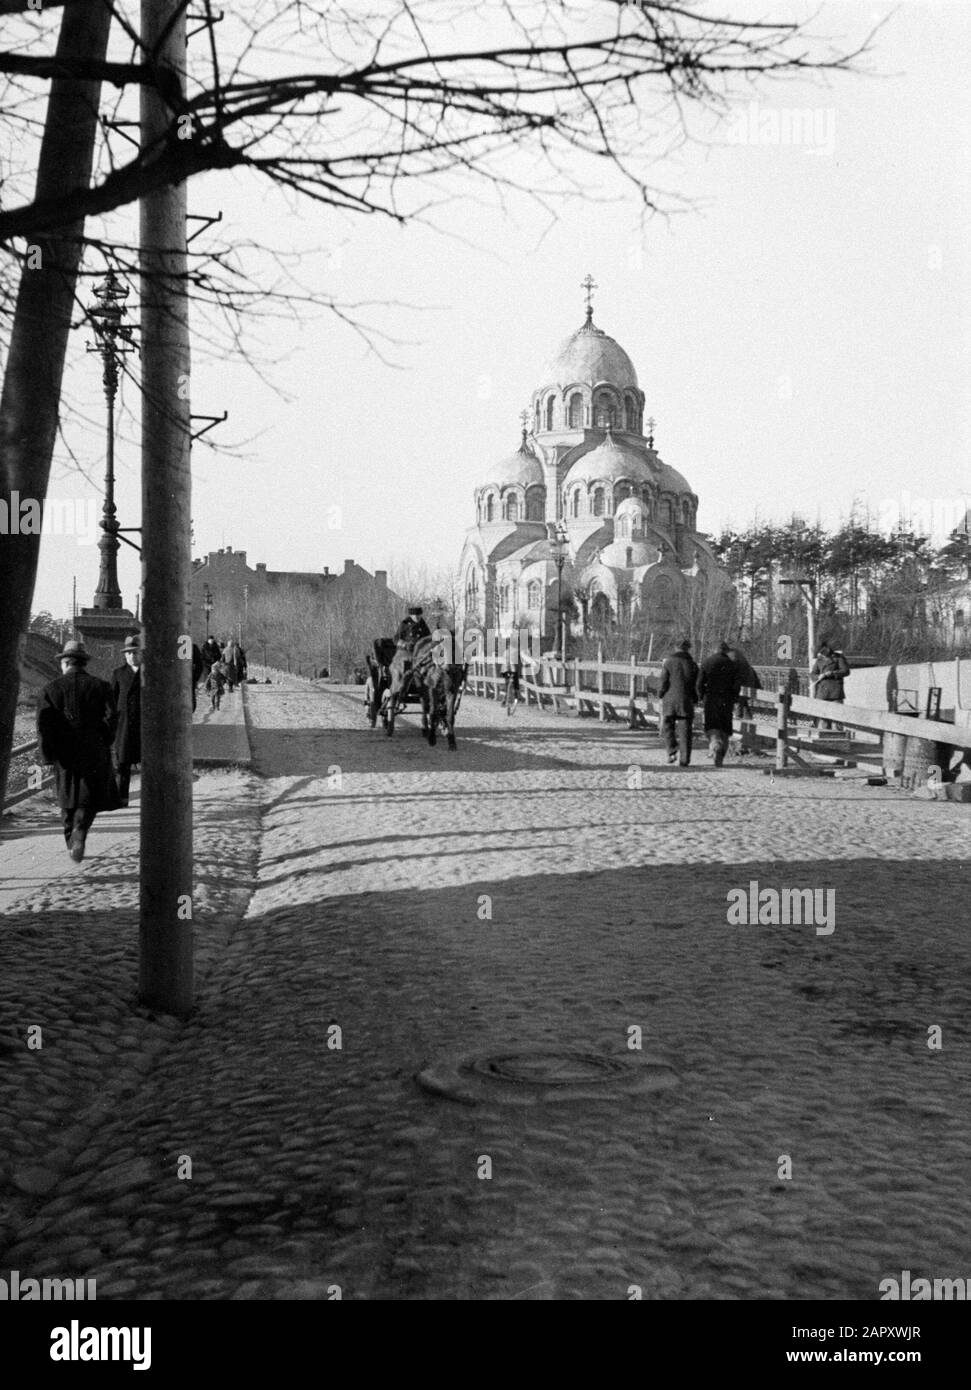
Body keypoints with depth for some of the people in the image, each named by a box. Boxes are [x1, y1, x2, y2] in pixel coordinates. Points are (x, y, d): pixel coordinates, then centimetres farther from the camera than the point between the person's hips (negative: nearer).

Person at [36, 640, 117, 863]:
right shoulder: (100, 686, -2)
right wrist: (104, 744, 7)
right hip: (93, 753, -1)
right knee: (90, 797, 7)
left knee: (68, 798, 16)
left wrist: (48, 756, -4)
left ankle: (71, 842, 22)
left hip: (64, 754, 2)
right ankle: (80, 830, -17)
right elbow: (110, 719, -7)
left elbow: (43, 725, -6)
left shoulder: (51, 689, -1)